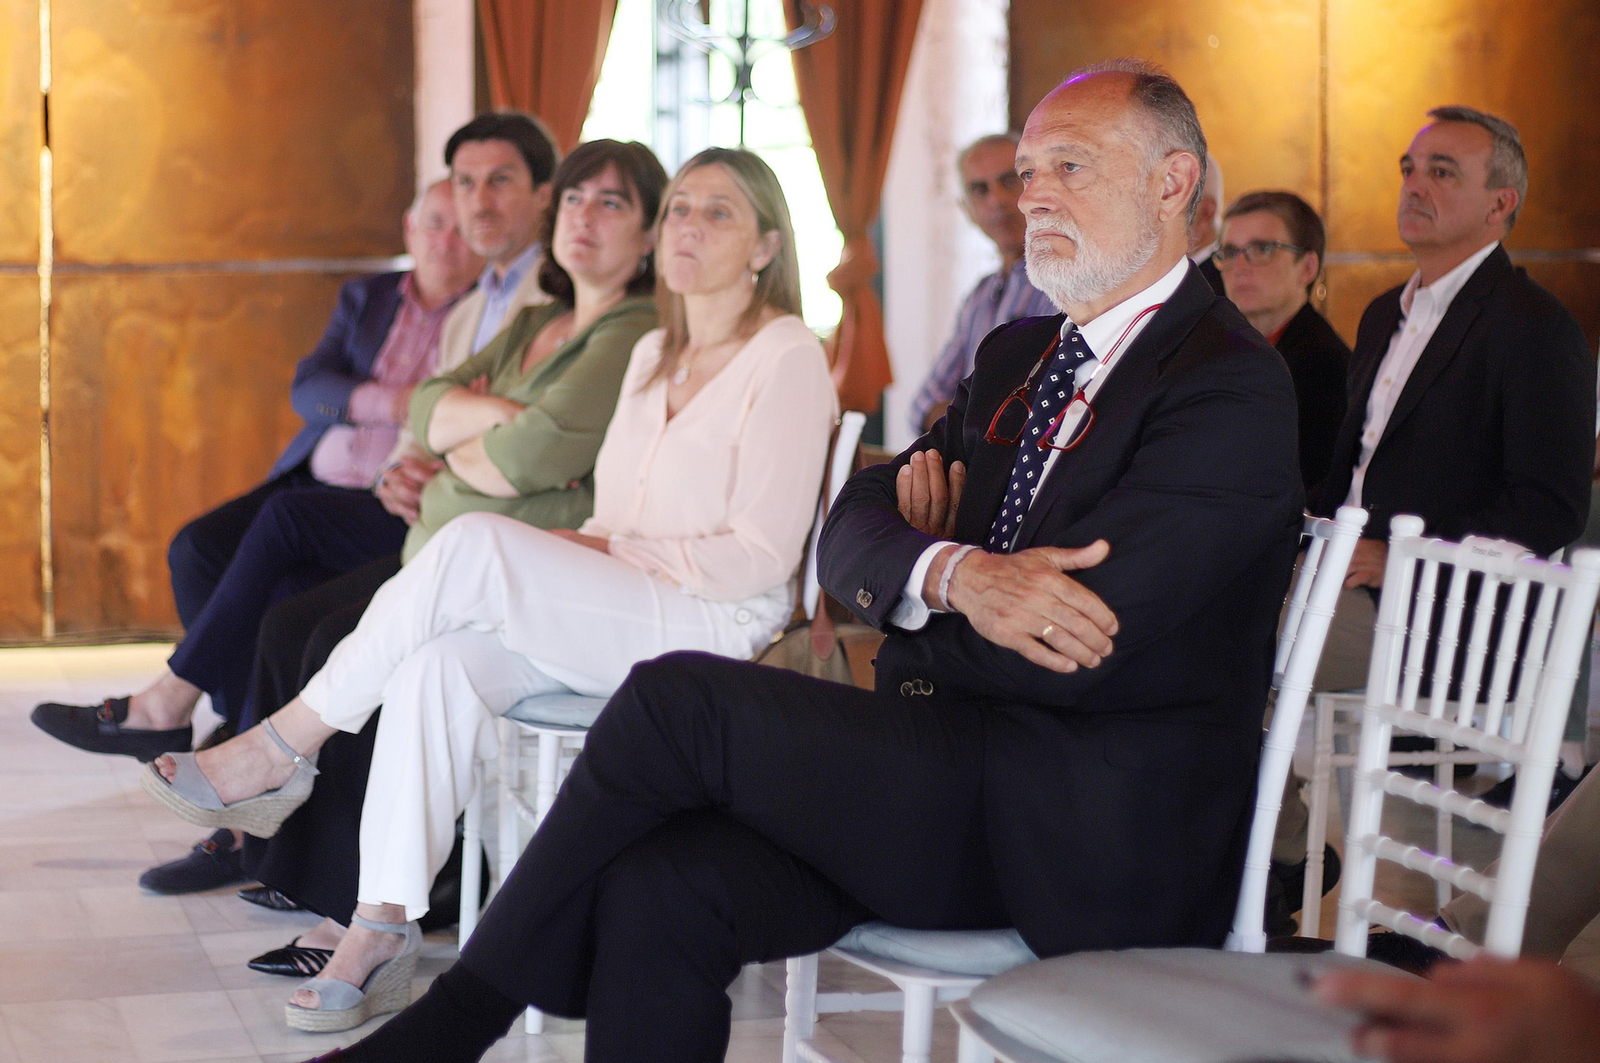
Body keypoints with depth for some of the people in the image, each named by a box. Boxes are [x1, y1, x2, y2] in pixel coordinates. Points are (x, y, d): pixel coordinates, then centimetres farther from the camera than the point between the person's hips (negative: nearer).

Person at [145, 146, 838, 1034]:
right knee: (438, 660, -25)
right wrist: (575, 556, -1)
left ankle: (281, 746, -16)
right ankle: (383, 927, -26)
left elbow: (760, 557, -11)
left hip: (715, 626, -7)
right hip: (606, 618, 7)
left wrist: (607, 552, -12)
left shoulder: (788, 357, -5)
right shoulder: (652, 355, 19)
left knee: (477, 544, -27)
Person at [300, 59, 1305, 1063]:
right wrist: (955, 572, -14)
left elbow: (1063, 657, -19)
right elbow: (849, 536, 9)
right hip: (953, 774, 7)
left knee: (680, 696, -18)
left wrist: (917, 575, 0)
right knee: (661, 890, -19)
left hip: (1095, 835, -7)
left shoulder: (1233, 387, -9)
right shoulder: (1017, 356, 20)